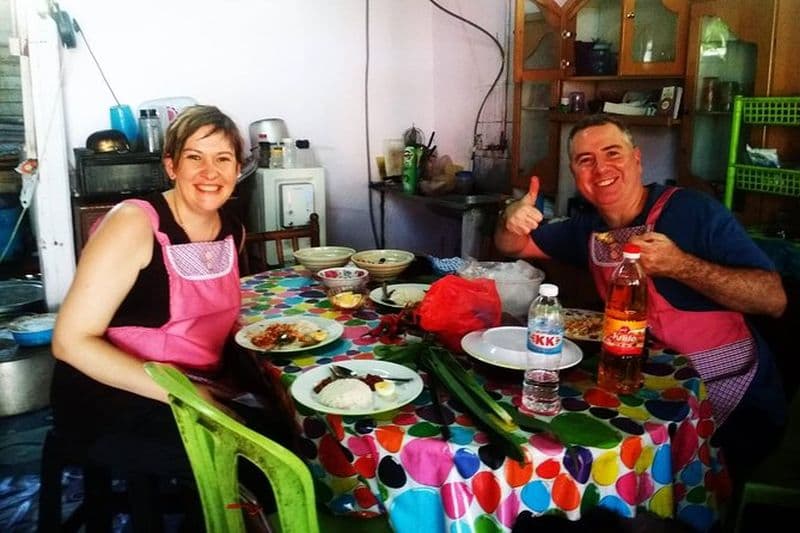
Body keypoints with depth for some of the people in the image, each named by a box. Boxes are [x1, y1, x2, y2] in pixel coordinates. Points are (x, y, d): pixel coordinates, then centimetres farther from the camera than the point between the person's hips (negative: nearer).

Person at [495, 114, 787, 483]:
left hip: (734, 402, -5)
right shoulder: (588, 228, 7)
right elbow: (513, 248, 14)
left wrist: (681, 266, -29)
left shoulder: (692, 210, -13)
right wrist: (511, 222, -10)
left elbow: (774, 299, -16)